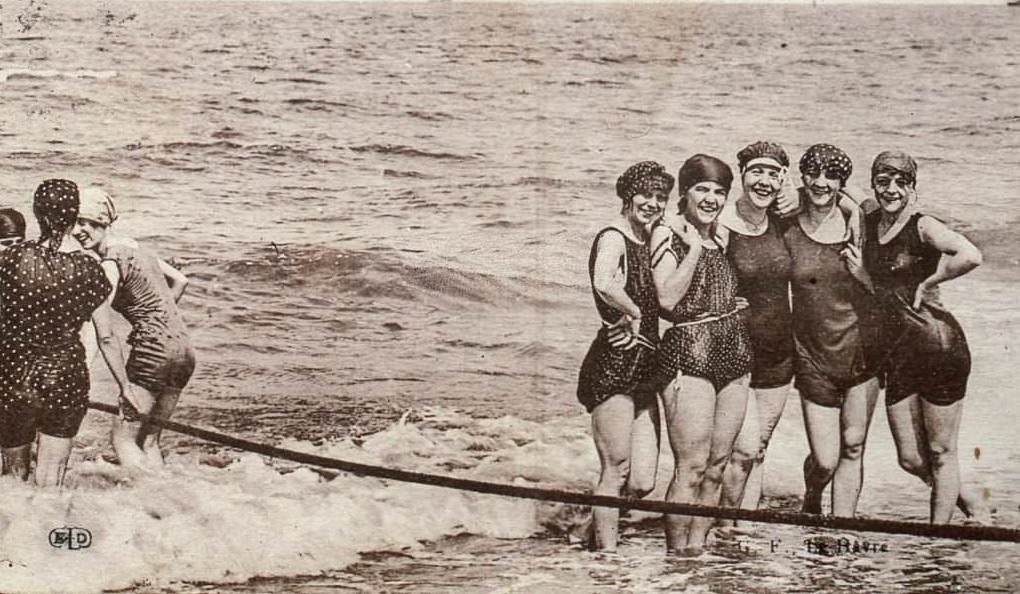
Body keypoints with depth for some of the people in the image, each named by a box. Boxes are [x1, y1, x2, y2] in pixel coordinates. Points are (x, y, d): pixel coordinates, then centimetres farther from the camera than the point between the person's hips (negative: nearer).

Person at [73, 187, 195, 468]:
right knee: (148, 440, 15)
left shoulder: (109, 265, -13)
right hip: (183, 352, 9)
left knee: (123, 438, 0)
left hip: (153, 353, -9)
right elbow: (180, 281, 27)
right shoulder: (132, 246, 13)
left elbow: (105, 336, -20)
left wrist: (125, 385, -19)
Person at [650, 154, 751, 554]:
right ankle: (676, 555, -3)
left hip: (733, 356, 7)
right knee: (691, 468, -10)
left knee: (716, 466, 7)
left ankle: (697, 548, 14)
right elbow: (667, 299, -15)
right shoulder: (667, 235, -4)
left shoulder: (721, 238, 15)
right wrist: (694, 248, -14)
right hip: (689, 355, -7)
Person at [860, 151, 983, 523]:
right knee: (910, 459, 11)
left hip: (938, 348, -6)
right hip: (896, 355, 6)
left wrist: (927, 283, -17)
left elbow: (971, 256, -28)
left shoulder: (922, 227, -11)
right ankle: (966, 503, 36)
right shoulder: (867, 225, 7)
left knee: (941, 453, 5)